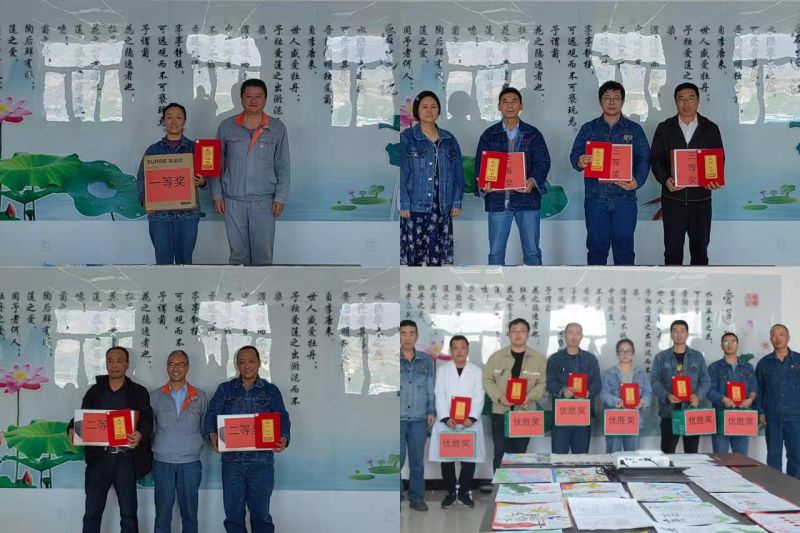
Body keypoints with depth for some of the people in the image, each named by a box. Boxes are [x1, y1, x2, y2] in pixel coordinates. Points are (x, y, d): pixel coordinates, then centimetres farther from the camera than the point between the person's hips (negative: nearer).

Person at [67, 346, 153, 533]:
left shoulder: (139, 392, 4)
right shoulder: (95, 391, 11)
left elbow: (147, 421, -6)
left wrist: (140, 435, -29)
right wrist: (72, 429, -17)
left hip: (126, 459, -2)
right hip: (98, 457, 2)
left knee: (129, 514, 5)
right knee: (92, 513, 6)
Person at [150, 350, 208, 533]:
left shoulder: (200, 396, 6)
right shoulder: (155, 396, 6)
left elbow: (206, 428, 11)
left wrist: (197, 446, -1)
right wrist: (153, 448, -2)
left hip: (190, 463, 0)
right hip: (162, 462, 0)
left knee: (190, 513, 4)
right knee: (162, 514, 1)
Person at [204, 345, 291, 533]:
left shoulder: (271, 391, 9)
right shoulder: (225, 389, 12)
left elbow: (282, 418, 2)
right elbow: (212, 414, 3)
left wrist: (283, 438, -18)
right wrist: (212, 434, -17)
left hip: (261, 460, -1)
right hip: (232, 460, 1)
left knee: (260, 513, 4)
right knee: (233, 513, 6)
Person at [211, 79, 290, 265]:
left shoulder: (277, 128, 1)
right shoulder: (227, 127, 3)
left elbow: (283, 167, 3)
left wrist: (280, 198, -2)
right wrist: (217, 195, 3)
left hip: (264, 201, -1)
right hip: (233, 201, 1)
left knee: (263, 254, 0)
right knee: (238, 252, 7)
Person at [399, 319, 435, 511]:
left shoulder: (426, 360, 10)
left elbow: (430, 388, 14)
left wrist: (431, 411, 8)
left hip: (419, 418, 2)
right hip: (398, 418, -2)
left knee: (417, 460, 7)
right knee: (396, 459, -2)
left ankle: (416, 497, 17)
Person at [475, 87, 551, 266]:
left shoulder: (533, 134, 8)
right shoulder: (489, 135, 10)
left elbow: (543, 162, -2)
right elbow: (480, 163, 3)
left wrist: (533, 181, -22)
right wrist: (484, 184, -18)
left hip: (527, 199, 0)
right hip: (497, 199, 0)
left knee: (532, 252, 3)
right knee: (496, 252, 3)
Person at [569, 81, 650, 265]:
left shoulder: (634, 129, 10)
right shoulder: (588, 129, 12)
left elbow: (644, 159, 3)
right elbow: (574, 155, 3)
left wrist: (637, 181, -16)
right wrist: (580, 162, -22)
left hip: (624, 196, 0)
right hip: (595, 196, 0)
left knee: (624, 247, 0)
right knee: (596, 247, 3)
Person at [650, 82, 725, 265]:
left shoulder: (711, 129, 6)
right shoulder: (664, 128, 5)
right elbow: (655, 159, 3)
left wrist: (715, 180, -13)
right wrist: (665, 179, -16)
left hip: (701, 199, 0)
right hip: (673, 198, 0)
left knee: (700, 250, 6)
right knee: (673, 250, 4)